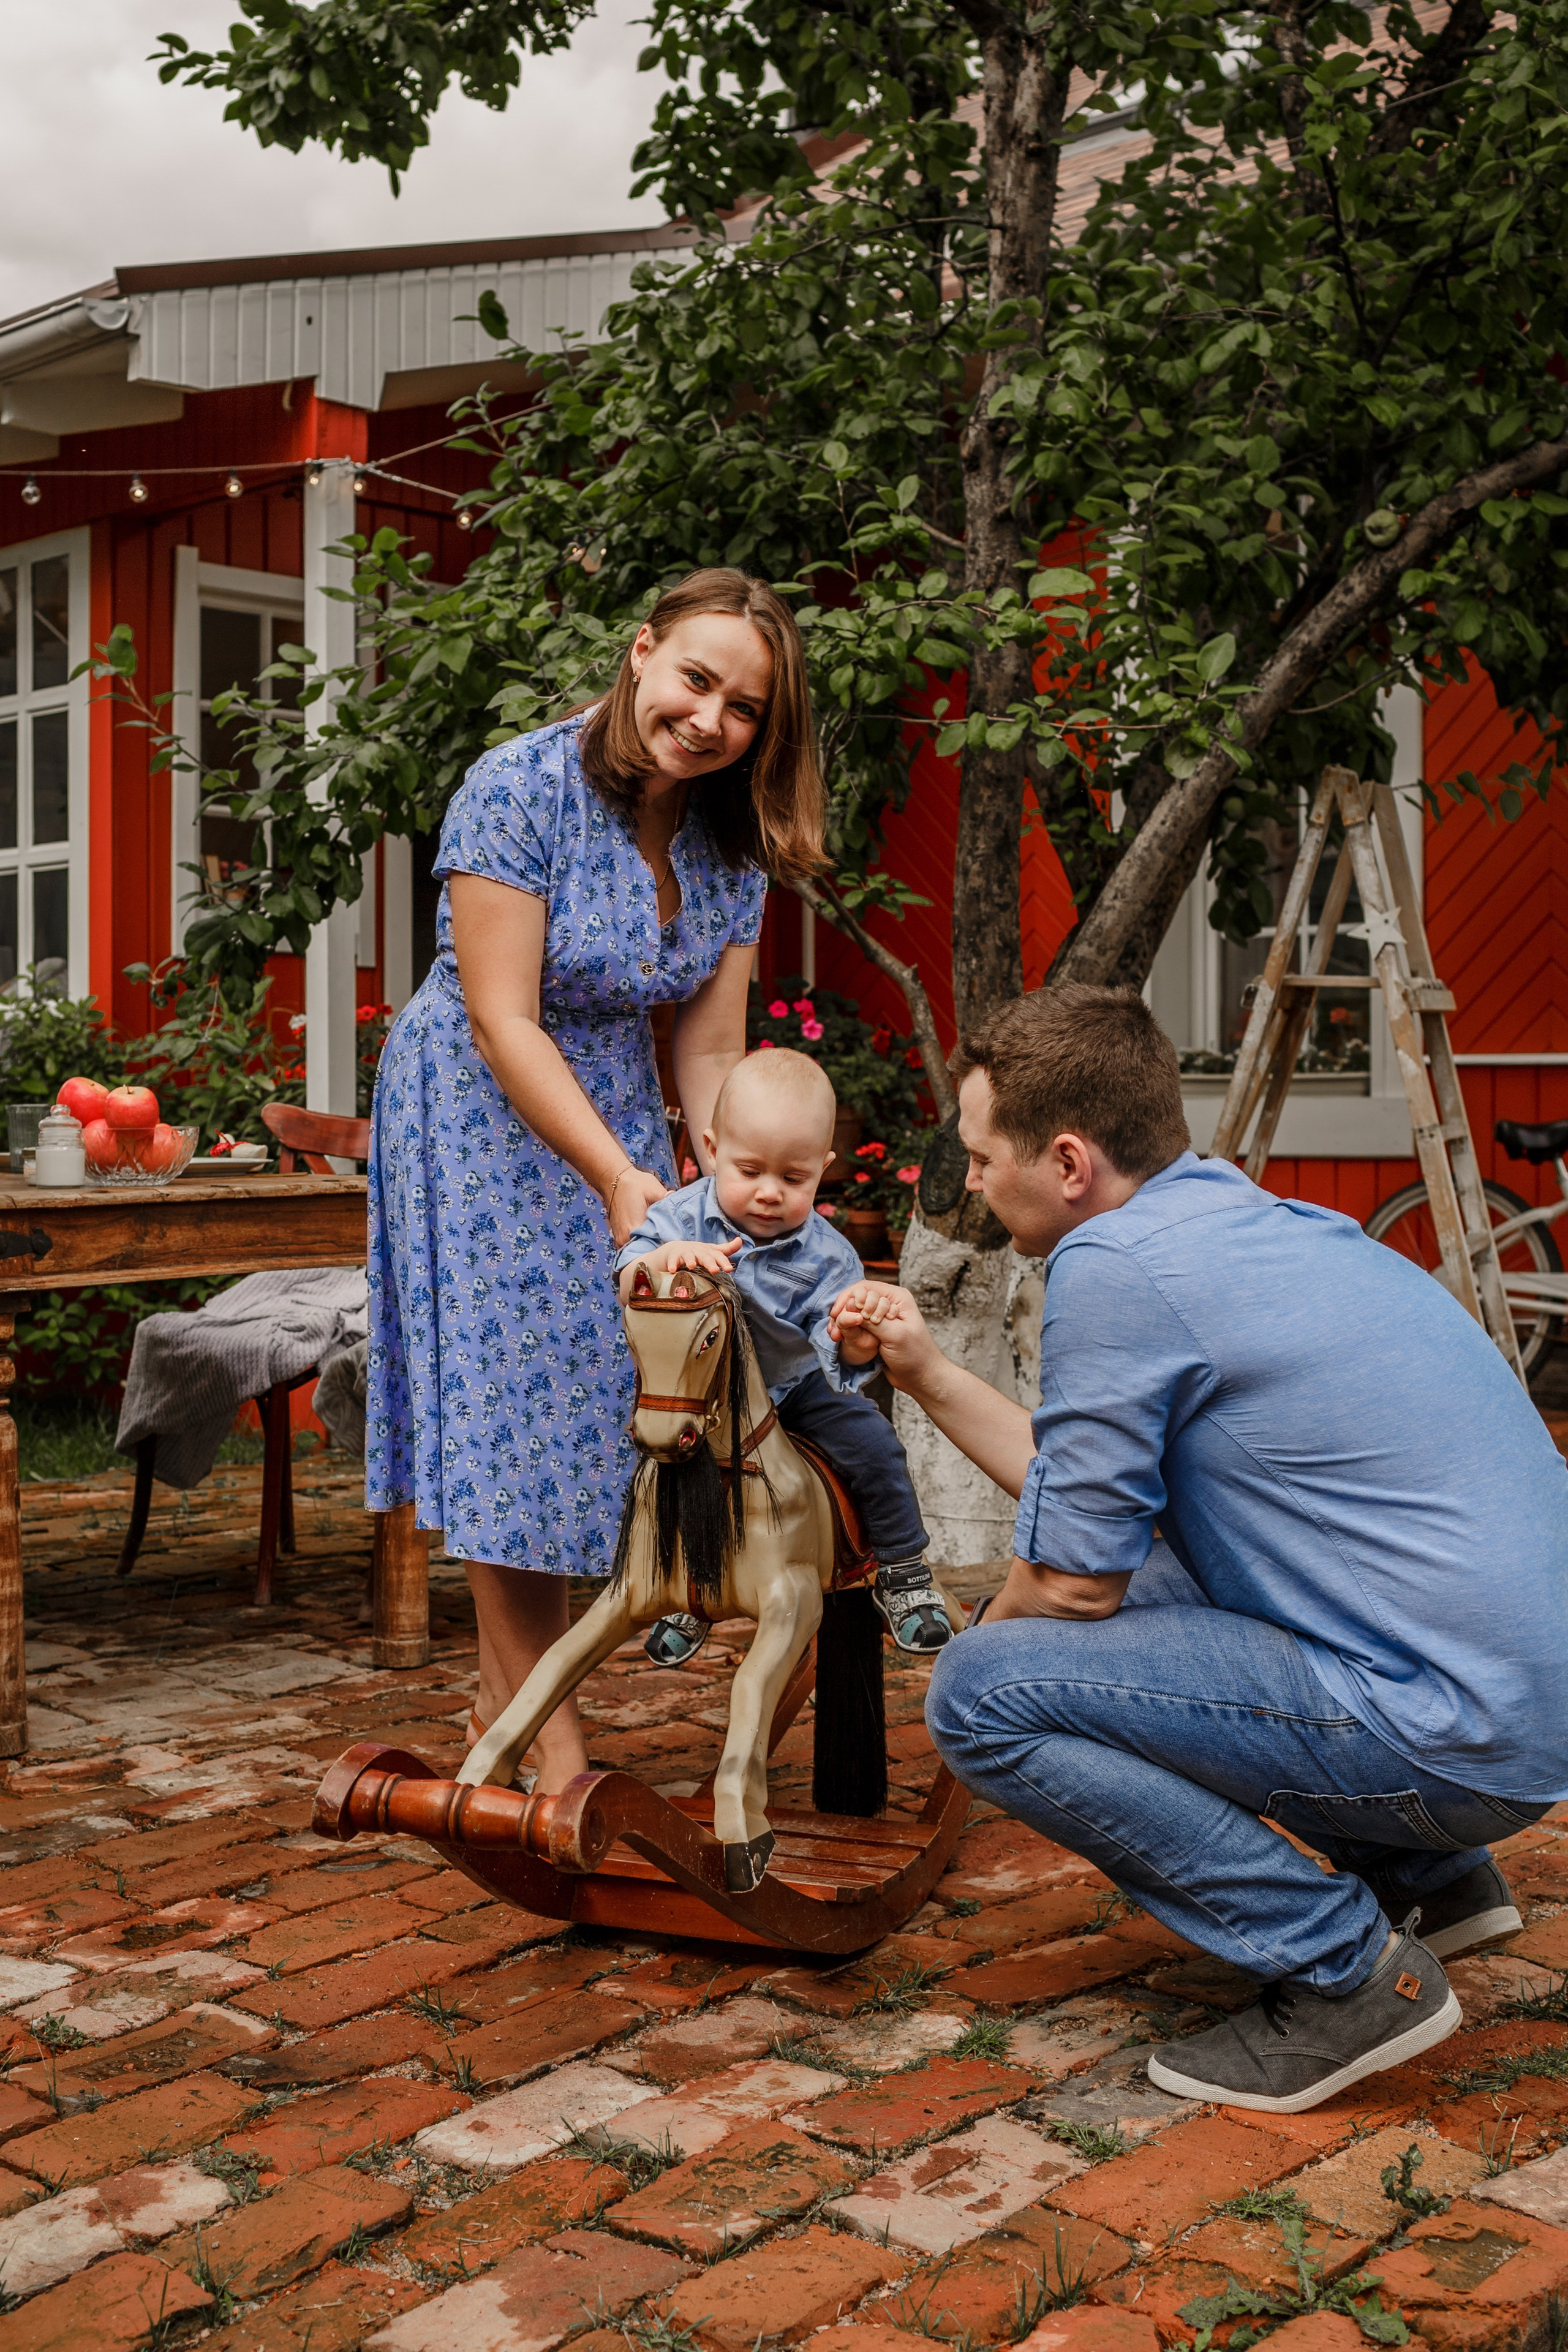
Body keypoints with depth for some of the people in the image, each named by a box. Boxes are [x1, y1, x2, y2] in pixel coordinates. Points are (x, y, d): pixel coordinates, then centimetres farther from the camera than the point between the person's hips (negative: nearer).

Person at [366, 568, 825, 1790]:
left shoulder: (734, 841, -5)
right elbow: (502, 1021, -24)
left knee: (603, 1383, 6)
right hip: (478, 1105, -6)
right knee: (511, 1382, -4)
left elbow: (710, 1049, -6)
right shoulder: (521, 787, -22)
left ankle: (507, 1696, 22)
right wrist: (621, 1179, -29)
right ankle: (543, 1730, 6)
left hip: (613, 1099, 6)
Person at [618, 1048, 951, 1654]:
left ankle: (902, 1571, 6)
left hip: (797, 1386, 0)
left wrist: (855, 1345, -51)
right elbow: (628, 1287, -28)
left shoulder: (825, 1254, -19)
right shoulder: (681, 1218, -17)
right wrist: (667, 1257, -50)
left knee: (871, 1440, -16)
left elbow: (833, 1345, -26)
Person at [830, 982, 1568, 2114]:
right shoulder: (1254, 1219, 12)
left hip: (1454, 1736, -10)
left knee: (981, 1694, -10)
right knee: (1144, 1594, 27)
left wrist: (987, 1637, 11)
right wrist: (929, 1374, 20)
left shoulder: (1114, 1264, -16)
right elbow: (1099, 1501, 18)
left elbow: (1074, 1581, -9)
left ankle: (1345, 1967, -5)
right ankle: (1431, 1879, 23)